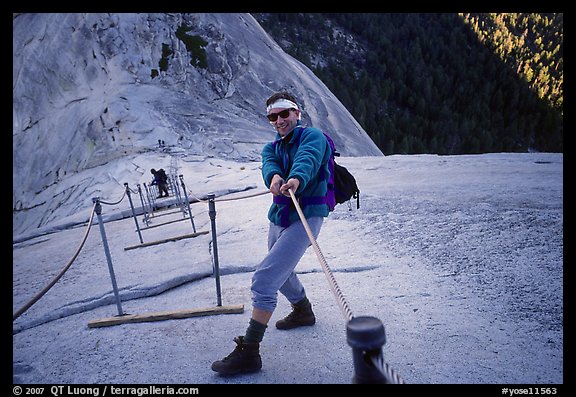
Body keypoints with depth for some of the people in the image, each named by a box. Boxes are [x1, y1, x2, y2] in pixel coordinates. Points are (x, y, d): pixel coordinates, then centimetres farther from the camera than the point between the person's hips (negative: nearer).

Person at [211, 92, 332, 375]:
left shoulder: (312, 136, -5)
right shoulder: (271, 148, 14)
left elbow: (307, 159, -30)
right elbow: (268, 165, -11)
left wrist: (297, 179, -52)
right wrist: (274, 177, -37)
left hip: (305, 217, -8)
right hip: (278, 218, 8)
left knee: (264, 278, -17)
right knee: (281, 273, 26)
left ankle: (249, 352, -9)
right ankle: (303, 312, 54)